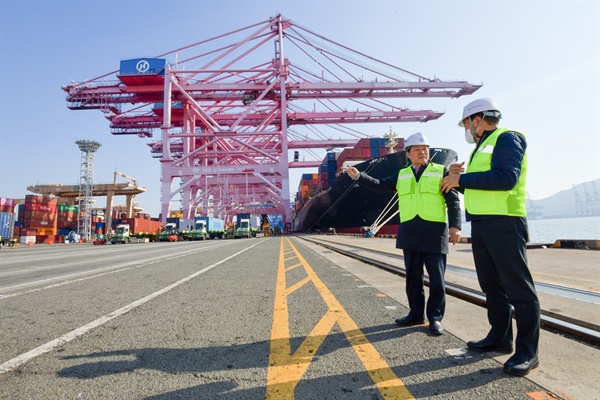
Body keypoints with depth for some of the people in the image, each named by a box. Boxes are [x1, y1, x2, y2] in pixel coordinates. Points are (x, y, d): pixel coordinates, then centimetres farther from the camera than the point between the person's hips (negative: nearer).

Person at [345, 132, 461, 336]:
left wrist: (455, 226, -10)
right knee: (413, 276, 11)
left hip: (434, 231, -3)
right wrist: (358, 176, -4)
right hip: (410, 232, 4)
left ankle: (435, 317, 13)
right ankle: (416, 314, 23)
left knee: (436, 277, 1)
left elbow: (453, 200, 0)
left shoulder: (441, 172, 4)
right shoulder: (402, 175, 14)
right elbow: (380, 185, 8)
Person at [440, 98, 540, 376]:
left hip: (504, 223, -10)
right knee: (491, 285, 13)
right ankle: (500, 338, 24)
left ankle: (527, 351, 4)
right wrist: (457, 178, 7)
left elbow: (506, 177, -22)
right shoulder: (481, 148, 22)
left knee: (518, 287, -4)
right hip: (480, 224, 10)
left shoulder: (507, 138, -5)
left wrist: (462, 179, -15)